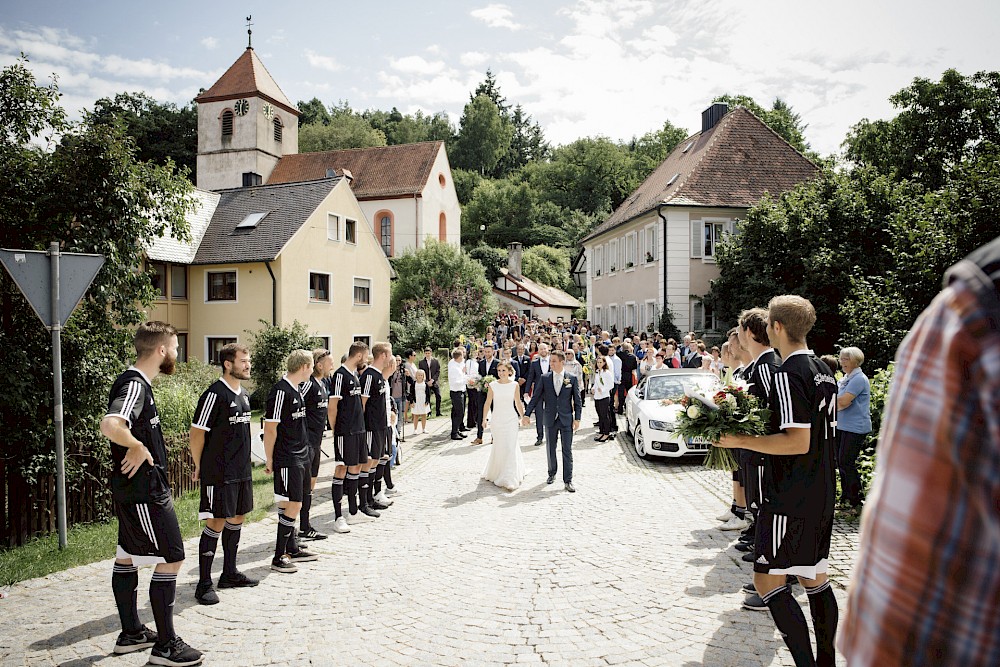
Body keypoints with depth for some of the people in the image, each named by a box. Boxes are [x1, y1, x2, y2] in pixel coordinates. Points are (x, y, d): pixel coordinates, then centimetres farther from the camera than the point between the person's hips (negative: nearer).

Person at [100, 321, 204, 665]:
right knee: (171, 559, -4)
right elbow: (110, 425, -39)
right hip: (144, 492, -11)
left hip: (137, 490, 11)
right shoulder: (135, 385, -21)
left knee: (128, 558, 18)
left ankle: (131, 634, 31)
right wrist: (138, 448, -25)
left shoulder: (137, 383, 11)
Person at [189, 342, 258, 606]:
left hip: (241, 471, 8)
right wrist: (199, 466, -5)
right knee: (216, 524, -4)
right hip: (219, 473, -8)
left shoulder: (244, 394, 11)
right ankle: (204, 584, 6)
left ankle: (230, 574, 29)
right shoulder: (215, 394, -16)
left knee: (236, 519, 15)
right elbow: (197, 433, -13)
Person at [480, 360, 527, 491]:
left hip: (511, 419, 0)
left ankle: (509, 480, -2)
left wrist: (523, 417, 10)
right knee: (498, 447, 7)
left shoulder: (514, 385, 0)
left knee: (510, 448, -5)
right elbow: (487, 403, 1)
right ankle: (496, 473, 30)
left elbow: (518, 403, 9)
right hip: (496, 420, 0)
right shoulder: (492, 385, -1)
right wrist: (484, 419, -3)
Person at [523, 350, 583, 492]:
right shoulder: (545, 378, 1)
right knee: (551, 449, 12)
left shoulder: (572, 379, -1)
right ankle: (552, 474, 31)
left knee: (567, 451, -1)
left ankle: (568, 480, 5)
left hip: (567, 419, -2)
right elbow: (535, 397, 2)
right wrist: (527, 414, -3)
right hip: (550, 419, 2)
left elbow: (577, 400, 2)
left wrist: (577, 418, -4)